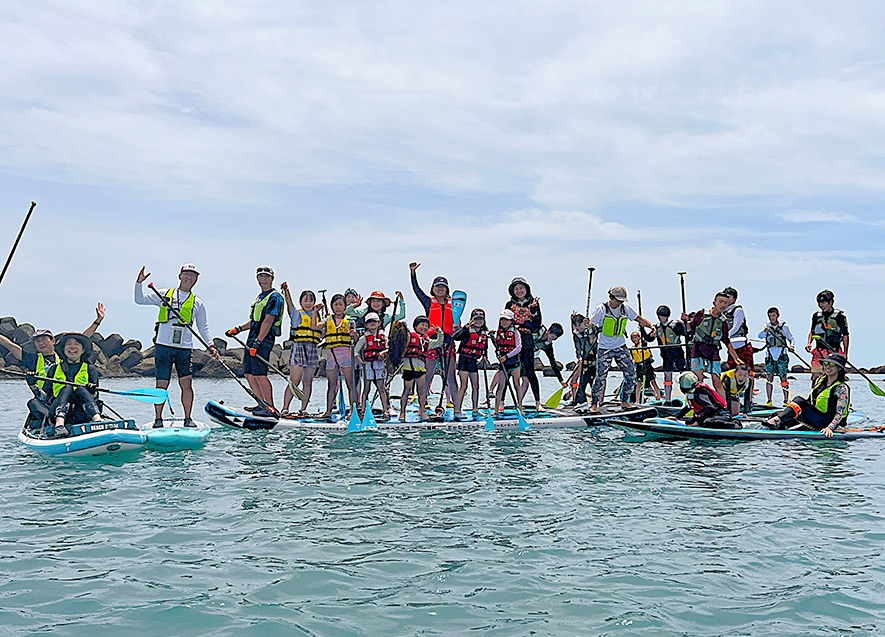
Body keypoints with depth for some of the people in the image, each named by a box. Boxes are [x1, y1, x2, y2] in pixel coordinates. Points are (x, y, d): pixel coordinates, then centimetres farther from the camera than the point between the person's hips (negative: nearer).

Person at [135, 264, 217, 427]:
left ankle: (188, 419, 6)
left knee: (186, 383, -6)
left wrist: (211, 346, 2)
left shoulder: (198, 303, 13)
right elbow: (140, 300, 11)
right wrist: (139, 283, -4)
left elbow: (203, 328, 14)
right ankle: (158, 419, 11)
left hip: (185, 348, 1)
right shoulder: (165, 294, 11)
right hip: (163, 346, -1)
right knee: (162, 384, 0)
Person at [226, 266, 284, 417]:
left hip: (264, 340, -10)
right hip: (252, 340, 10)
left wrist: (257, 343, -24)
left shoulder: (275, 297, -7)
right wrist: (238, 329, 18)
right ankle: (264, 404, 14)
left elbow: (268, 321, -17)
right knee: (249, 374, 8)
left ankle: (271, 409, -10)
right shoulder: (260, 297, 22)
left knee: (259, 374, -14)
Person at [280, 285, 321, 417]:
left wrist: (315, 312, -4)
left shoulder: (317, 316, 17)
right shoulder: (296, 314, 6)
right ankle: (285, 408, -9)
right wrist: (286, 291, -28)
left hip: (313, 350, 4)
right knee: (294, 381, -11)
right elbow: (289, 303, -11)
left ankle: (303, 409, 9)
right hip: (298, 348, -4)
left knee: (308, 382, 4)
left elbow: (314, 328, 1)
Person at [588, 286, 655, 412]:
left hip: (621, 347, 5)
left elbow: (639, 319, 8)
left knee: (631, 373, 0)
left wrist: (651, 326, -6)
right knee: (600, 377, -5)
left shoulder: (625, 308, 1)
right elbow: (590, 324, -10)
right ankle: (594, 404, 12)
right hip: (604, 348, -4)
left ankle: (624, 402, 15)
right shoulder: (601, 309, -11)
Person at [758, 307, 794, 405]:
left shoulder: (784, 326, 6)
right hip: (770, 355, 2)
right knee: (769, 377, -6)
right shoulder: (767, 326, 9)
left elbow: (791, 338, 9)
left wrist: (791, 345, -12)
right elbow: (760, 336, -7)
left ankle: (786, 400, 0)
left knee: (783, 377, -5)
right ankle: (769, 401, -1)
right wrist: (765, 331, -29)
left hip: (782, 355, -1)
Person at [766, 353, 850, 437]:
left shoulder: (842, 388, -10)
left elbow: (840, 413, -19)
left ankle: (777, 421, -41)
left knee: (799, 401, -27)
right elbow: (810, 400, 20)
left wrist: (830, 428, -34)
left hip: (826, 423, -9)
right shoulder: (821, 380, 13)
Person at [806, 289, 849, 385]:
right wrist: (809, 343, 4)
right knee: (816, 375, -3)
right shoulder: (816, 315, 12)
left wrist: (845, 353, -5)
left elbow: (845, 335, 1)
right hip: (819, 351, 3)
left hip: (834, 351, -3)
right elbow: (812, 332, 22)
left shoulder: (840, 316, 1)